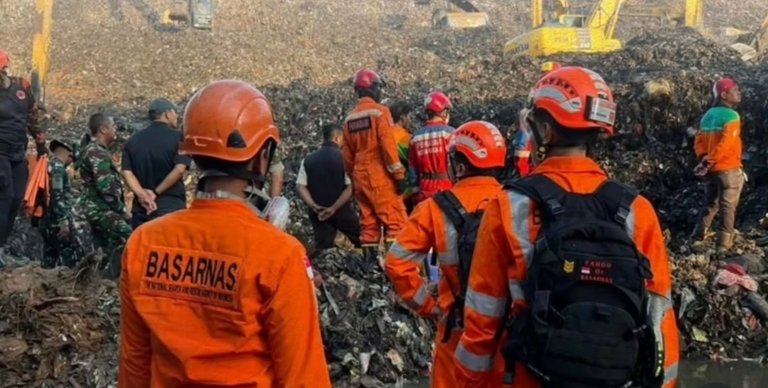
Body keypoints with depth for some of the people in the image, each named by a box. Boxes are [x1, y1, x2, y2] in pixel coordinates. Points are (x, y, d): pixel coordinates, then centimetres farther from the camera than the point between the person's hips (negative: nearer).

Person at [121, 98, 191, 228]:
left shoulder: (133, 140, 10)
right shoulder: (177, 137, -4)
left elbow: (126, 172, -2)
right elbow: (179, 169, -16)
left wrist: (143, 195, -12)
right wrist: (156, 192, -9)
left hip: (142, 209, 4)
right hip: (171, 208, -4)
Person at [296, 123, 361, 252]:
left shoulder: (308, 160, 5)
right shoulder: (344, 157, -7)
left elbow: (300, 186, -2)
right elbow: (350, 187, -15)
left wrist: (313, 206, -8)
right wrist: (334, 207, -15)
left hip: (318, 213, 4)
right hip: (342, 211, -3)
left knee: (322, 248, 7)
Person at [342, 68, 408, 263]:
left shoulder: (350, 119, 13)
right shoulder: (379, 111, -7)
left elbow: (348, 155, 16)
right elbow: (388, 145, -15)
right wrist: (399, 174, -13)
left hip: (360, 177, 7)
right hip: (380, 176, -7)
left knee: (368, 224, 10)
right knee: (396, 221, -7)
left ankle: (371, 263, 12)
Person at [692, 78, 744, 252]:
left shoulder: (708, 115, 9)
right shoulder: (731, 116, -16)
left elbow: (699, 141, 6)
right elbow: (725, 144, -24)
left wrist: (704, 159, -2)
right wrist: (708, 161, -18)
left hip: (712, 169, 7)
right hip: (729, 169, -7)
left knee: (712, 203, 21)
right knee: (728, 207, 1)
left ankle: (700, 234, 24)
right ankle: (724, 244, 4)